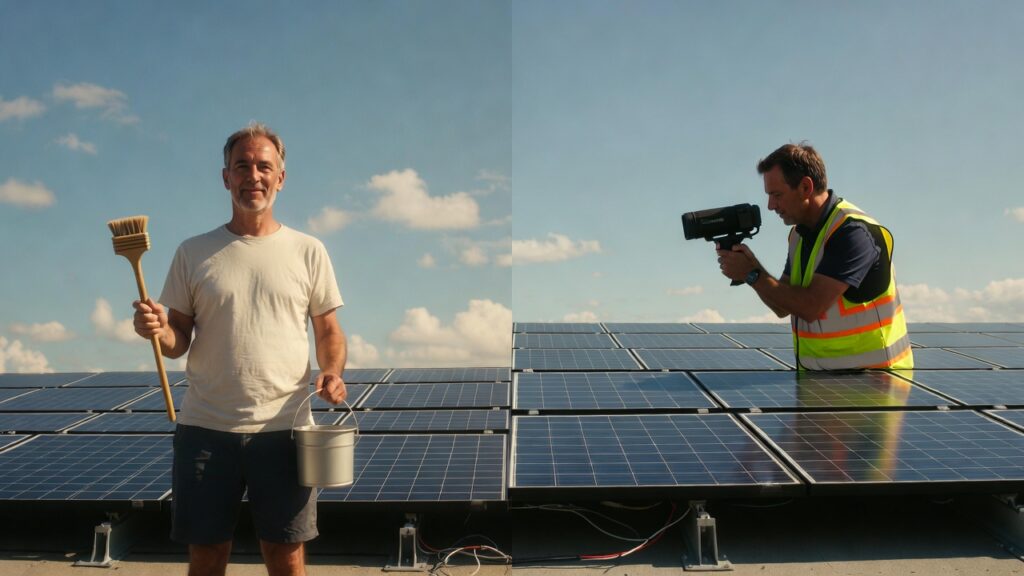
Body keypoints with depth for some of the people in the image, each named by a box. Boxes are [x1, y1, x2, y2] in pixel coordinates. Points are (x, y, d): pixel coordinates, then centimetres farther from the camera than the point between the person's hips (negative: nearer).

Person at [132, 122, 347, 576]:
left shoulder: (308, 251, 5)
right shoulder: (193, 253, 7)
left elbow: (328, 331, 8)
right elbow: (178, 339, 8)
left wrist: (332, 371, -12)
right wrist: (157, 328, -14)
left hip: (283, 426, -1)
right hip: (205, 428, 1)